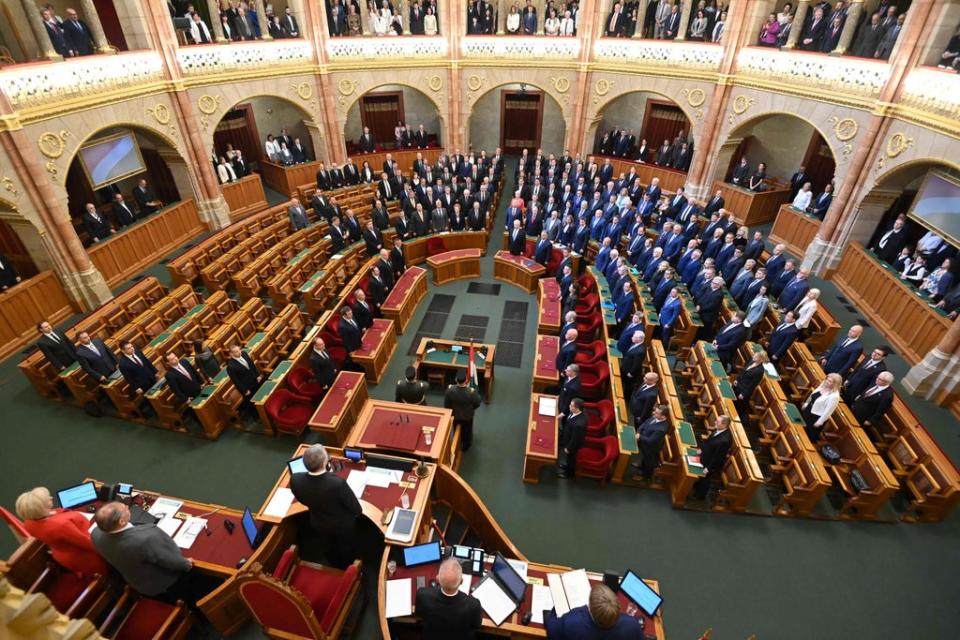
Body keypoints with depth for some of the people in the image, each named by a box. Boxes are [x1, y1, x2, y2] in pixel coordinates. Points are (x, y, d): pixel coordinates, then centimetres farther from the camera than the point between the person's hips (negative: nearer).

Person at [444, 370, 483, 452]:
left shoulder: (450, 389, -33)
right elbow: (477, 403, -18)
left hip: (455, 415, 2)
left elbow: (446, 404, -15)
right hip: (468, 416, -2)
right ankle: (466, 447, 54)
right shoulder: (471, 391, -38)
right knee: (467, 431, 29)